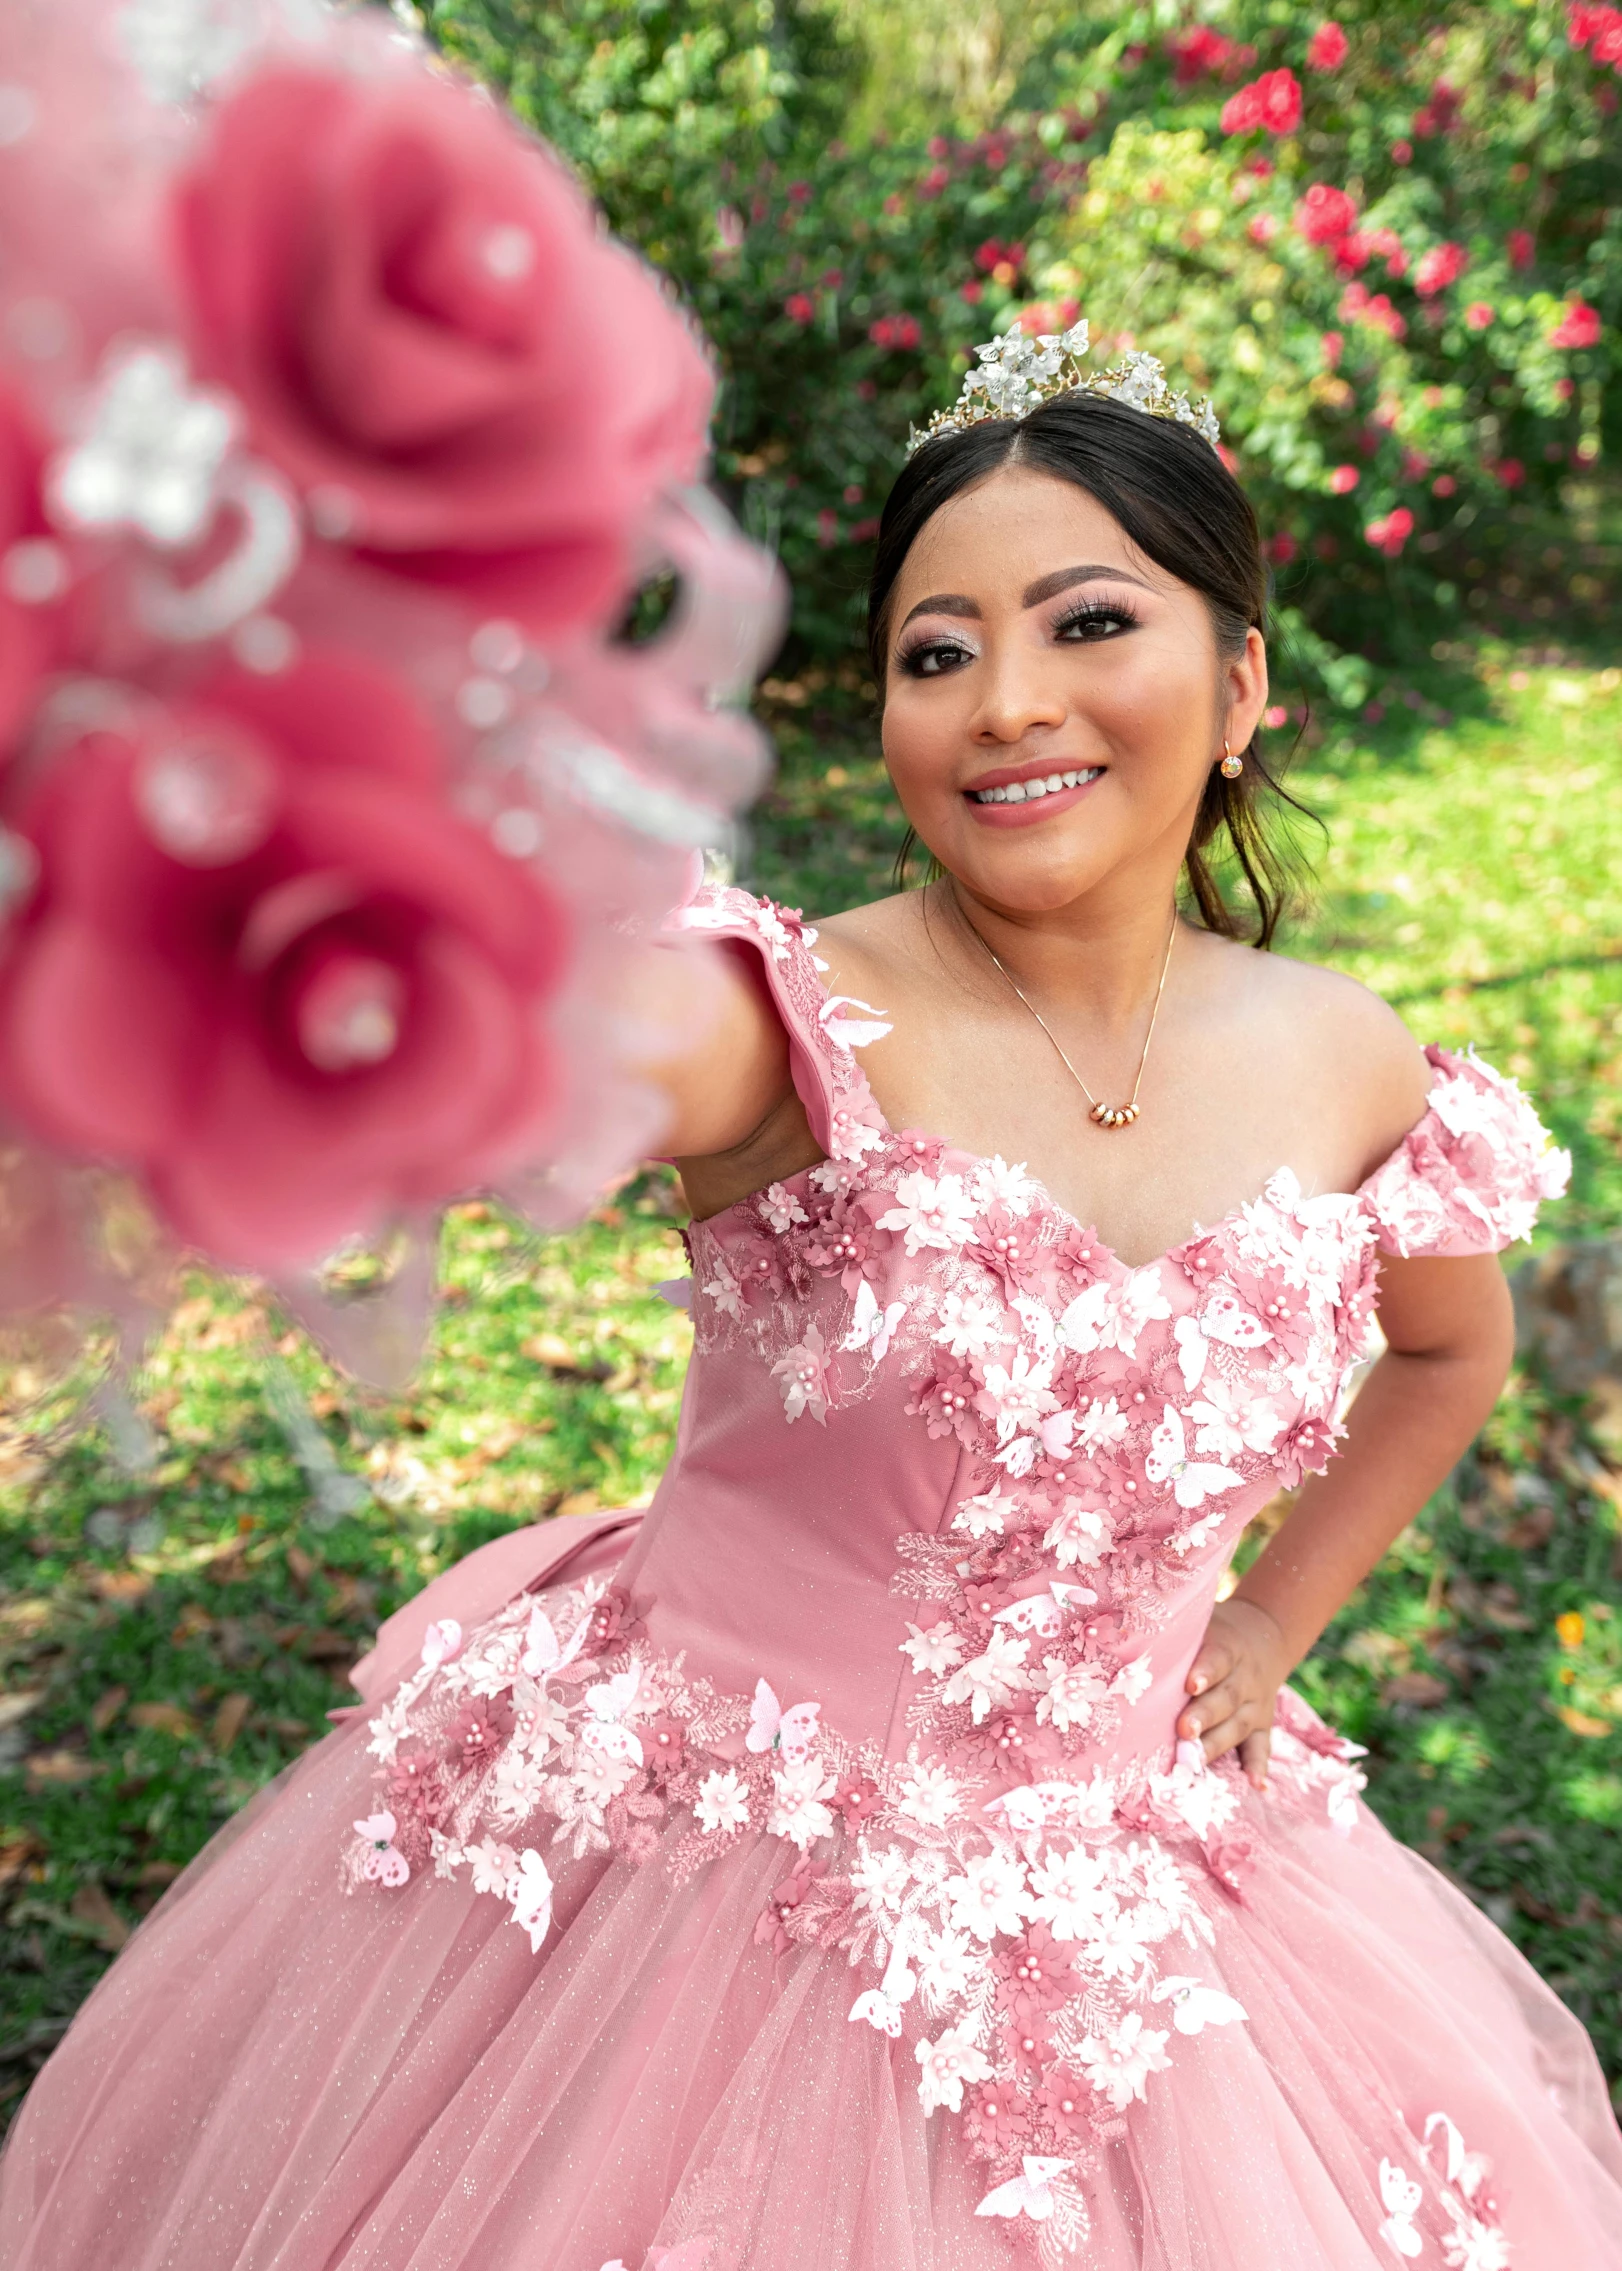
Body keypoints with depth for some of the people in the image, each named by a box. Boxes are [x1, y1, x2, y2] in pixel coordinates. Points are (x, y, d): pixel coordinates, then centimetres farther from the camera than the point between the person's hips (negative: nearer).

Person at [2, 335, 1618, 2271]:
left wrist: (1272, 1623, 8)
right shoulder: (795, 1024, -21)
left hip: (1109, 1888, 4)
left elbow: (1453, 1349, 14)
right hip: (696, 1866, -3)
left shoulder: (1347, 1074, -7)